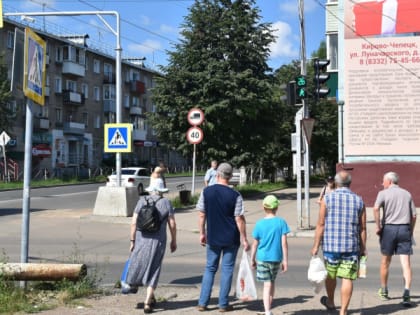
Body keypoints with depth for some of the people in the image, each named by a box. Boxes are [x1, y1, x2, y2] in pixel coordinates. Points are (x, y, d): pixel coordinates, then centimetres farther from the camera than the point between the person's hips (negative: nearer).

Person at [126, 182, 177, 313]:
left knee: (139, 265, 19)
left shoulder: (142, 201, -1)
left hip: (141, 239, 0)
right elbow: (172, 224, -4)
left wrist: (132, 240, 3)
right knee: (153, 271, 8)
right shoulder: (166, 202, -3)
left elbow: (134, 222, -4)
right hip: (158, 241, 0)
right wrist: (174, 241, 8)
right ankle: (147, 303, 4)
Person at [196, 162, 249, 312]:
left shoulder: (206, 192, -3)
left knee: (210, 268, 13)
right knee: (227, 269, 7)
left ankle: (202, 303, 12)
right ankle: (223, 304, 11)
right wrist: (244, 239, -3)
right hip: (231, 238, -2)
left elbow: (201, 215, 1)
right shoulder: (235, 195, -11)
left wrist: (202, 233, 11)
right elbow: (239, 219, -10)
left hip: (212, 238, 3)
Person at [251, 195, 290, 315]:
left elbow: (255, 244, 2)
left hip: (262, 258, -1)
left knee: (267, 285, 1)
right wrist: (285, 260, -2)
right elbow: (284, 243, -7)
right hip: (276, 258, 1)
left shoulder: (259, 224, -3)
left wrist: (252, 259, 13)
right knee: (272, 282, 19)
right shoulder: (281, 222, -5)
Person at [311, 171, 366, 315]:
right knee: (347, 279, 2)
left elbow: (320, 224, -6)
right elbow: (362, 228, 3)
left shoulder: (328, 198, -4)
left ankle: (330, 302, 38)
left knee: (330, 275, 19)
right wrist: (363, 248, 11)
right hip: (351, 246, 1)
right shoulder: (358, 201, 2)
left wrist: (316, 245, -1)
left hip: (331, 244, 0)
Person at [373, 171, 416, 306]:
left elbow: (376, 208, -19)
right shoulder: (407, 194, 11)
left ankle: (384, 290, 27)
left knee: (385, 261, 14)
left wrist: (378, 226, -12)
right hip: (404, 229, 2)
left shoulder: (383, 193, 0)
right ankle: (406, 291, -19)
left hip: (389, 228, -2)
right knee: (406, 262, -3)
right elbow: (414, 215, 9)